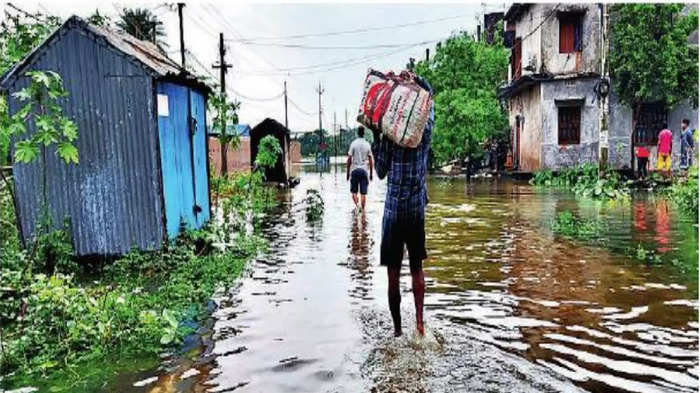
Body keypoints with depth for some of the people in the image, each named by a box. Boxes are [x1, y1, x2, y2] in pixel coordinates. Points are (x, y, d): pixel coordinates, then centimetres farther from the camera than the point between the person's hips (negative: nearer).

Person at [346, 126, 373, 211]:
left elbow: (349, 159, -6)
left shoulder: (353, 144, -4)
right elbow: (370, 161, 3)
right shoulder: (367, 145, 2)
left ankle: (356, 205, -14)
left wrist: (347, 172, 2)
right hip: (364, 170, 1)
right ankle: (362, 209, 3)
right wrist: (371, 174, 11)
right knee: (363, 193, 4)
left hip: (355, 170, -1)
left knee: (354, 191, 7)